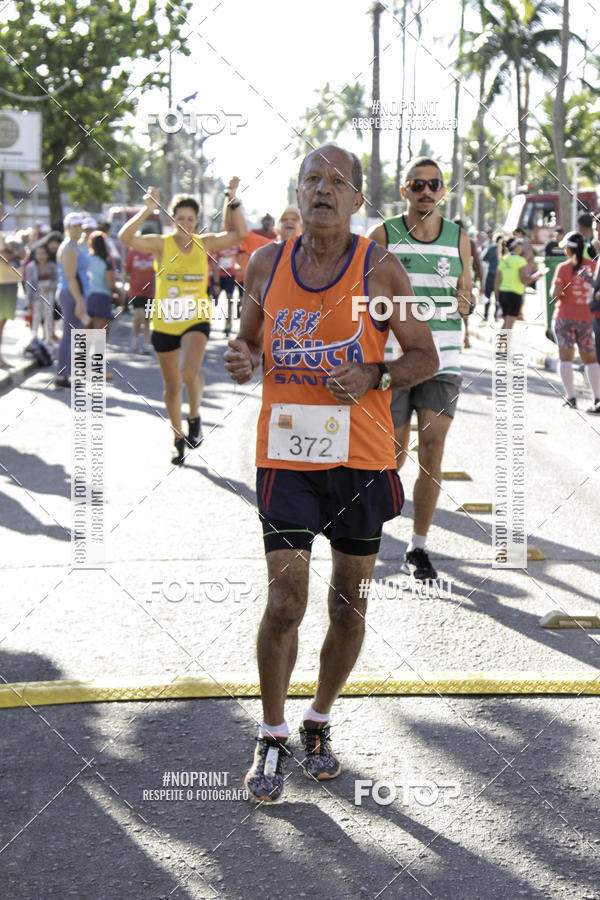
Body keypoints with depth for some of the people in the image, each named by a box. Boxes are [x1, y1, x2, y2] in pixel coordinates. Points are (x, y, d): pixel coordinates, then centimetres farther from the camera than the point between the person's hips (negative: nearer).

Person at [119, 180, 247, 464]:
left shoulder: (204, 243, -1)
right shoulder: (161, 244, -6)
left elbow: (239, 234, -7)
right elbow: (126, 237, -21)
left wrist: (233, 201, -16)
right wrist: (147, 210, -30)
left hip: (196, 321, -1)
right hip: (164, 324, 1)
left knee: (189, 372, -27)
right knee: (172, 387, 11)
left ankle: (195, 417, 2)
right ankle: (179, 439, 30)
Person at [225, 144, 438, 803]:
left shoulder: (380, 270, -5)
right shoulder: (267, 265, 2)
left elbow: (424, 356, 1)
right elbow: (250, 337, 16)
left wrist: (375, 377, -18)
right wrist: (242, 360, -8)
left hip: (361, 458, 0)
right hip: (285, 455, 0)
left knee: (350, 604, 10)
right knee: (284, 600, -8)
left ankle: (319, 722, 31)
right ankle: (272, 737, 10)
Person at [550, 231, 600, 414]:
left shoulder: (564, 267, -9)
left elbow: (555, 294, -14)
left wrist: (555, 291, 6)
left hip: (565, 316, -3)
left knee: (566, 357, 2)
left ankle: (571, 397, -6)